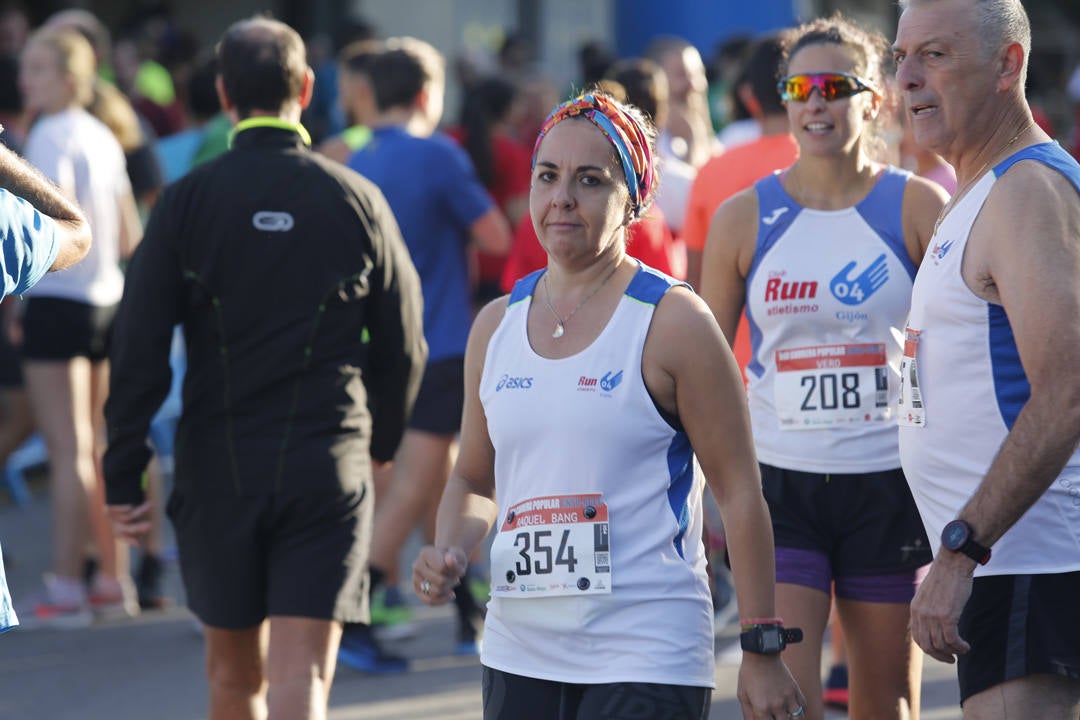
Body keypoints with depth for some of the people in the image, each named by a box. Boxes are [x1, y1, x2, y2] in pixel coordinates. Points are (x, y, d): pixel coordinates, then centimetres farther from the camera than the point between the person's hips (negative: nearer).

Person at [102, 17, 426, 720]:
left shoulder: (187, 200, -3)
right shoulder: (357, 200, 0)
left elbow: (140, 351, -6)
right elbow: (402, 347, 7)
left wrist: (124, 476, -1)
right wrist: (381, 442, 25)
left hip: (217, 470, 1)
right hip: (328, 464, -1)